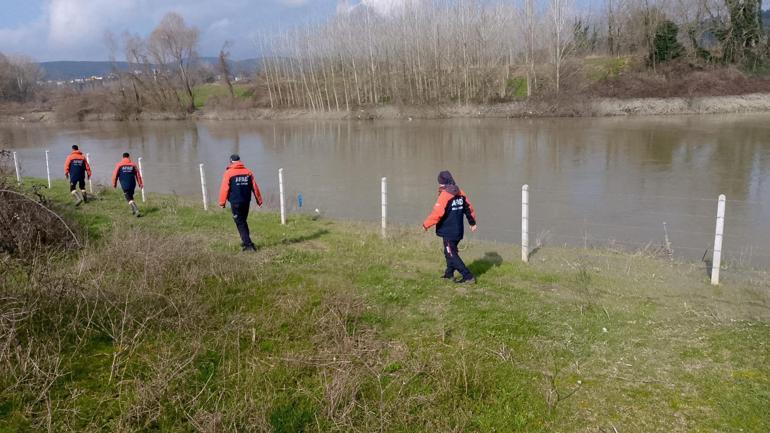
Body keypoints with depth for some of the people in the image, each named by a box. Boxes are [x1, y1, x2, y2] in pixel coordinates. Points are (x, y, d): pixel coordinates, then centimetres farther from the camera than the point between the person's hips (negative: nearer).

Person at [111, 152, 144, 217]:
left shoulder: (119, 165, -1)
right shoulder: (133, 164, 3)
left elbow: (115, 175, 1)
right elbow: (138, 174, 3)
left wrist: (114, 184, 13)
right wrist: (140, 184, 10)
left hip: (124, 185, -3)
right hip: (132, 184, 3)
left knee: (129, 199, -3)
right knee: (131, 196, 23)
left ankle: (136, 211, -20)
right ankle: (133, 211, 28)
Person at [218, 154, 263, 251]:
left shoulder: (228, 173, -6)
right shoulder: (248, 172, 4)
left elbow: (224, 188, -8)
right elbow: (255, 187, 6)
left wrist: (222, 202, -1)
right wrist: (259, 200, 12)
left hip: (235, 202, -4)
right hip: (246, 201, 4)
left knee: (240, 223, 1)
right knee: (243, 221, 22)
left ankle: (248, 244, -7)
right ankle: (245, 241, 29)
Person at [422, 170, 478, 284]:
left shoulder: (445, 195, -19)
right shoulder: (460, 193, 5)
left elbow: (437, 213, -24)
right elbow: (469, 208, 13)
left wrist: (426, 225, -14)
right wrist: (472, 222, 25)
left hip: (448, 231, -8)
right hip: (458, 230, 9)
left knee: (451, 255, -4)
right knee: (449, 252, 23)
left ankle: (468, 277, -8)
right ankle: (449, 274, 34)